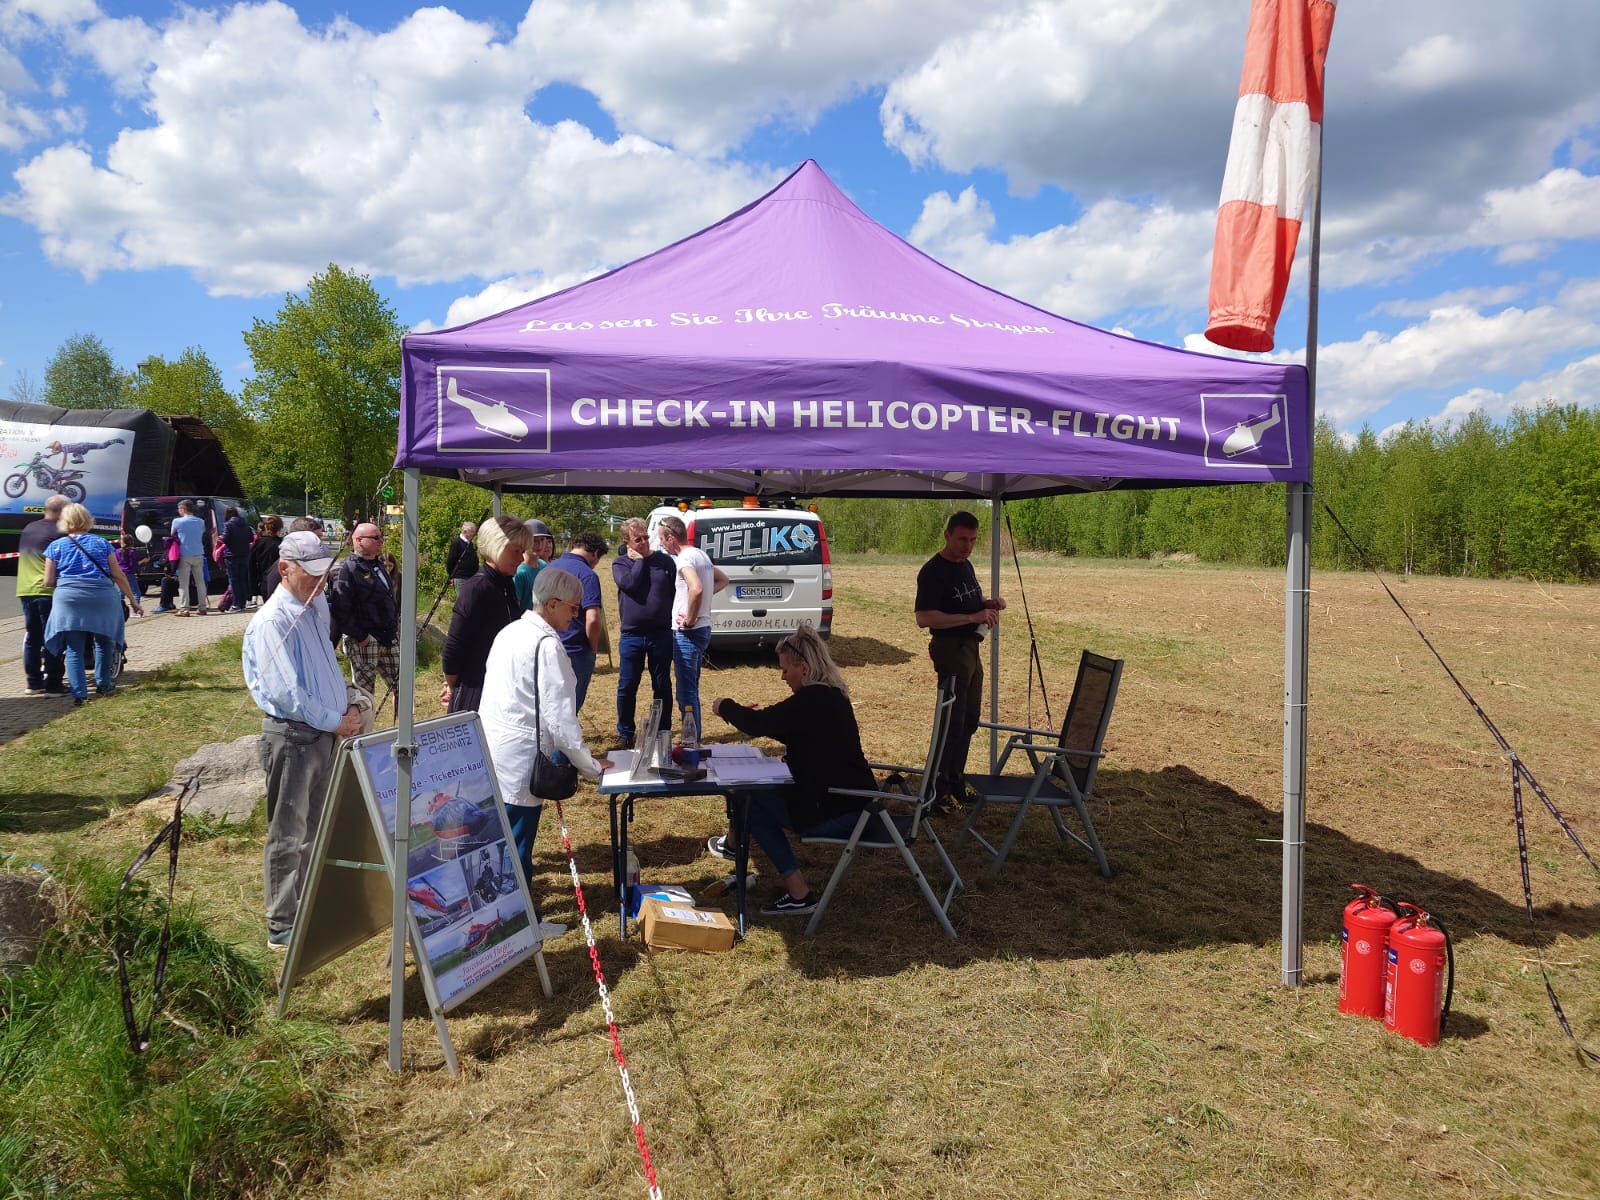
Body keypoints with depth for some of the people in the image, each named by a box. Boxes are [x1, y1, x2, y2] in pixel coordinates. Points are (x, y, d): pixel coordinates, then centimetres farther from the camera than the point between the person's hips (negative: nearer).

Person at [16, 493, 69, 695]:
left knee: (32, 638, 12)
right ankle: (53, 684, -2)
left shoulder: (28, 529, 15)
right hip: (48, 591, -7)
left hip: (24, 590, 7)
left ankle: (34, 682, 15)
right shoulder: (59, 533, -10)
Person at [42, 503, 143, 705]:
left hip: (69, 598, -1)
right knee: (104, 642, 20)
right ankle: (103, 684, 26)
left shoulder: (56, 546, 8)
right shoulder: (102, 543, 9)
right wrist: (132, 600, 12)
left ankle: (79, 693, -1)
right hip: (102, 598, 1)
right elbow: (118, 575, 6)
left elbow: (48, 582, 5)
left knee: (74, 648, 3)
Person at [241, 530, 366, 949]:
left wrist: (349, 706, 3)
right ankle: (283, 926, 14)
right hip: (291, 737, -8)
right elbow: (286, 693, -21)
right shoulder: (273, 620, -17)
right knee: (287, 836, 3)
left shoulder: (316, 612, 10)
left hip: (326, 734, 9)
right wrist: (336, 722, -14)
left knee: (317, 831, 18)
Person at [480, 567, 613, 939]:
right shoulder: (547, 644, -18)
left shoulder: (510, 632, 9)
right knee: (517, 844, 4)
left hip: (492, 749, 9)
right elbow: (560, 716, -19)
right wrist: (591, 765, -8)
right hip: (519, 759, -9)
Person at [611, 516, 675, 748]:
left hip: (661, 634, 1)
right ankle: (625, 733, 19)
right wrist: (639, 560, -6)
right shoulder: (620, 563, 3)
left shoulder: (664, 561, 5)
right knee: (627, 686, 5)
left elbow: (678, 590, 7)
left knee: (662, 686, 10)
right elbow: (629, 583, -16)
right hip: (631, 635, 0)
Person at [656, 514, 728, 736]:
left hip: (687, 634, -10)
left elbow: (696, 589, -35)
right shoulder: (700, 554, 12)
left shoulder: (684, 559, -18)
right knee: (691, 689, 19)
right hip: (703, 629, 10)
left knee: (687, 693, -2)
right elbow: (723, 580, 25)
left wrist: (689, 620, -22)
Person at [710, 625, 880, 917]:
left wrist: (724, 706, -2)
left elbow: (758, 725, -21)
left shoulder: (813, 700, -20)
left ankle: (798, 893, 0)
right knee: (761, 787, 17)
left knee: (751, 802, 1)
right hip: (855, 803, 10)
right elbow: (793, 736, 24)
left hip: (841, 813, -10)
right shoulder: (831, 695, 10)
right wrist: (752, 716, 14)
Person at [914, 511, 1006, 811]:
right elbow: (924, 618, -24)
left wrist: (989, 604, 5)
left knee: (970, 719, 15)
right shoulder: (933, 571, -16)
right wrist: (972, 617, -28)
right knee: (953, 721, -7)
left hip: (970, 648, 9)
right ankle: (938, 791, 2)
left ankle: (956, 782, 26)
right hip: (950, 648, -9)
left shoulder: (965, 566, 13)